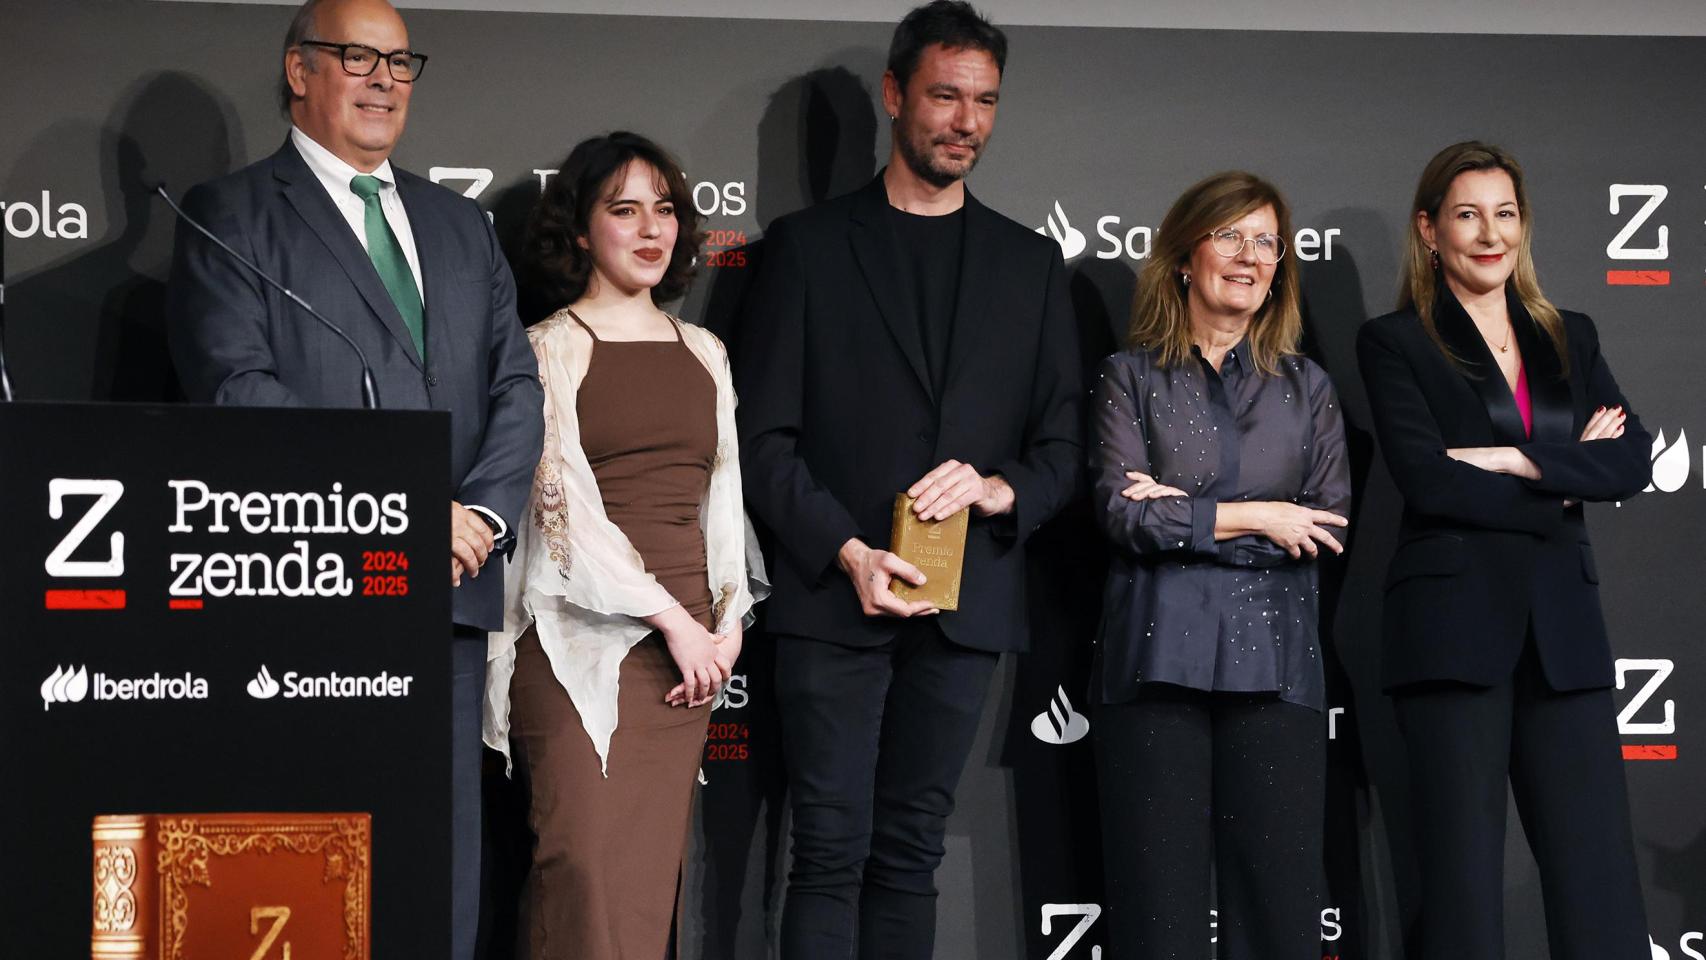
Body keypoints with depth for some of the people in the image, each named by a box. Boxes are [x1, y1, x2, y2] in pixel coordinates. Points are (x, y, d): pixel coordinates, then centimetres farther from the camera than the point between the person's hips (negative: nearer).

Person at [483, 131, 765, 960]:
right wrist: (674, 620, -11)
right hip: (584, 637, -5)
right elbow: (565, 505, -7)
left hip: (687, 641, 5)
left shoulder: (703, 354, 17)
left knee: (650, 871, 4)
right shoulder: (552, 347, 1)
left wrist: (727, 620, 3)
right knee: (586, 867, -14)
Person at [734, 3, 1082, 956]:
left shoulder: (1031, 263, 15)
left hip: (966, 600, 3)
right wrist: (846, 550, -11)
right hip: (835, 593, -2)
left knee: (911, 852, 5)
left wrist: (1002, 491, -9)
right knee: (833, 851, -5)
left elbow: (1064, 444, 12)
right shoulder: (808, 244, 6)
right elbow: (764, 434, 1)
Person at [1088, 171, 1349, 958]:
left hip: (1274, 658, 2)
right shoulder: (1130, 377, 8)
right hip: (1157, 656, -2)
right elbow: (1122, 512, -5)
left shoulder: (1307, 387, 15)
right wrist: (1256, 518, -4)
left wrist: (1187, 516, -5)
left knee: (1279, 894, -2)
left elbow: (1330, 526, 3)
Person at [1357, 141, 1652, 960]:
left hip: (1563, 627, 4)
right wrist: (1566, 479, -5)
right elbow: (1427, 481, -10)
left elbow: (1632, 461, 2)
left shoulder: (1569, 339, 17)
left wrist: (1514, 459, -9)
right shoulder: (1394, 342, 4)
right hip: (1452, 625, -4)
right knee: (1464, 880, -1)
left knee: (1599, 878, -1)